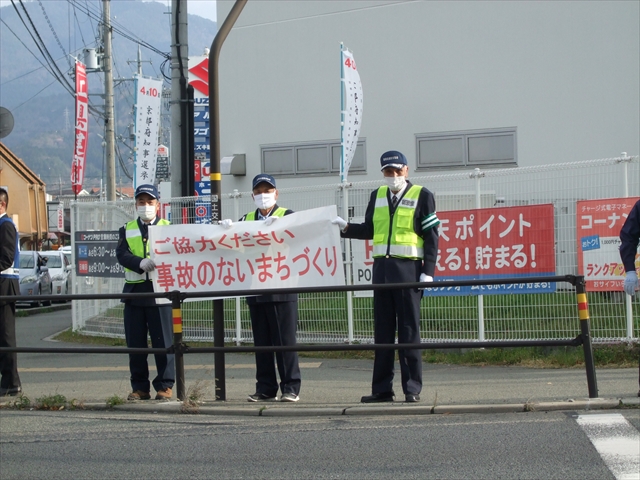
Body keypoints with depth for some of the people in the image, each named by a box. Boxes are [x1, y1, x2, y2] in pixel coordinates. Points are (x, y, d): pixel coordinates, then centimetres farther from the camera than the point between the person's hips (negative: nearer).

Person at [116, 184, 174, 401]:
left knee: (163, 341, -3)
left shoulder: (168, 228, 8)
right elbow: (121, 254, -3)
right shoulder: (127, 230, 13)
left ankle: (165, 386, 4)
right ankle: (140, 387, 11)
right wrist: (141, 263, -22)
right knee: (135, 342, 4)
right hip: (134, 291, 3)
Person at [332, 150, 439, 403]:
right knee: (382, 330, 6)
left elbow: (431, 236, -2)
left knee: (409, 330, -3)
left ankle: (412, 388, 2)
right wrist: (346, 227, 1)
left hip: (408, 268, -5)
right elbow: (369, 230, 19)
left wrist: (428, 271, -9)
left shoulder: (421, 195, 1)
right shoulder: (377, 196, 15)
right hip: (382, 266, 5)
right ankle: (382, 388, 10)